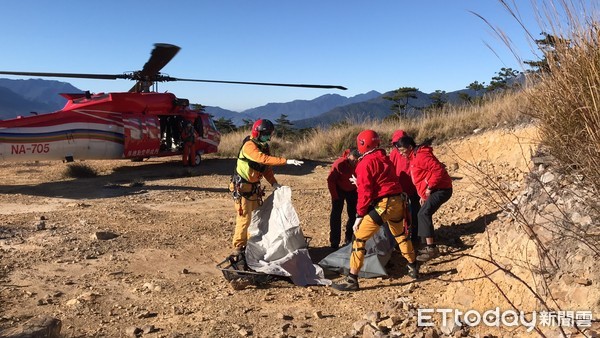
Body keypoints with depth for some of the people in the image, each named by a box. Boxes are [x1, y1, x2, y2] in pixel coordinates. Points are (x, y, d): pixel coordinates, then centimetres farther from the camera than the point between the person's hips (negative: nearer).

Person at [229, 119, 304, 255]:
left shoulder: (264, 146, 7)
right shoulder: (249, 146, -21)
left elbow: (266, 167, 9)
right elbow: (264, 159, -36)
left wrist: (274, 183, -5)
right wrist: (286, 161, -40)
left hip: (254, 187, 9)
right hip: (242, 187, -9)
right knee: (245, 217, -6)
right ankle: (238, 247, 6)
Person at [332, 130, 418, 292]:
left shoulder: (365, 163, -9)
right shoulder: (385, 158, 14)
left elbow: (365, 191, -13)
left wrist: (359, 215, -8)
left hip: (382, 204, -8)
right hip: (398, 201, 8)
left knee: (359, 238, -3)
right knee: (401, 235, 29)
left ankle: (352, 280, -5)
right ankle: (413, 268, 42)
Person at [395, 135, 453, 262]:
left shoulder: (421, 155, -18)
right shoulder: (414, 157, 15)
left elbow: (438, 170, -27)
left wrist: (429, 187, -23)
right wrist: (423, 195, 20)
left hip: (440, 189, -11)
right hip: (431, 191, 11)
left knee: (423, 214, -19)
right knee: (424, 215, 11)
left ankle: (431, 248, -18)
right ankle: (430, 246, 18)